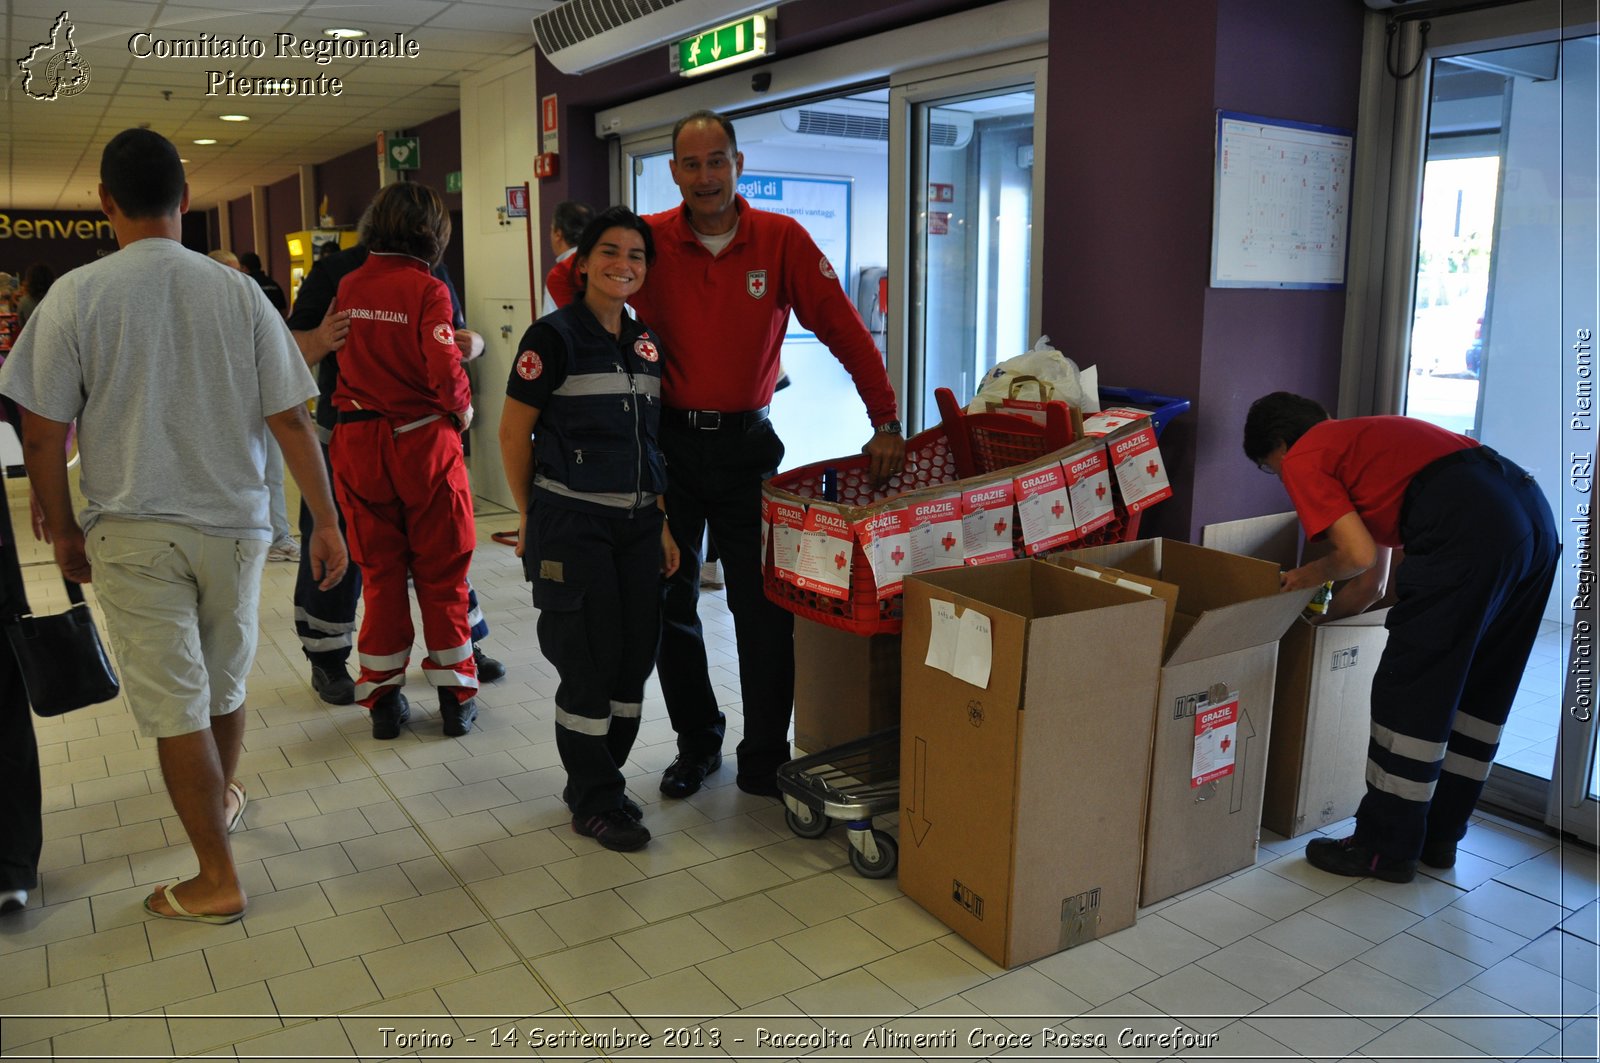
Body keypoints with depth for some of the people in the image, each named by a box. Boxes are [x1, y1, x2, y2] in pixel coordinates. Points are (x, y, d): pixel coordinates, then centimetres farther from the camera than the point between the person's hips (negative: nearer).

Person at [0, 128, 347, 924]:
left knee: (175, 706, 5)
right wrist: (326, 521, 3)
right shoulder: (237, 290, -4)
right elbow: (290, 419, -4)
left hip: (132, 534, -2)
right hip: (233, 524, 2)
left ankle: (217, 877, 12)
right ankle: (221, 800, 43)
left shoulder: (75, 295, -8)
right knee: (224, 686, 21)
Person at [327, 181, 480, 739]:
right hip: (423, 441, -4)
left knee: (379, 572, 14)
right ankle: (455, 697, 17)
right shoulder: (427, 289, -12)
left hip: (359, 443, 4)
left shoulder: (347, 286, 2)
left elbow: (339, 353, 7)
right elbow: (445, 370, -20)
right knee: (442, 573, 9)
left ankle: (383, 698, 21)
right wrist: (463, 408, -2)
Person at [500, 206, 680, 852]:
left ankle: (597, 778, 29)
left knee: (636, 655, 10)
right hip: (572, 524, -6)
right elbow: (513, 433, -5)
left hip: (638, 524, 6)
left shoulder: (647, 343, 11)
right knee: (590, 660, 0)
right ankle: (593, 802, 17)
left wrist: (661, 521, 11)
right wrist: (531, 519, -1)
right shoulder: (555, 336, -8)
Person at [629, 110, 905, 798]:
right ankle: (696, 743, 30)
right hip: (668, 439, 2)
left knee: (763, 607, 1)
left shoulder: (782, 240, -4)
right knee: (670, 601, 11)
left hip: (746, 441, -1)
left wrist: (885, 421, -12)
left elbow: (844, 329, -6)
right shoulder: (651, 239, -2)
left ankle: (764, 761, 17)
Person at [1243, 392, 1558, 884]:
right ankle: (1439, 838, 32)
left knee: (1408, 692, 3)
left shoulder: (1302, 459, 9)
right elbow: (1371, 584, 35)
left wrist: (1313, 574, 16)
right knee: (1479, 691, 19)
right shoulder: (1360, 440, 34)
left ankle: (1385, 850, 15)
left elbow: (1359, 555, -3)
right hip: (1536, 514, 10)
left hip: (1468, 527, -10)